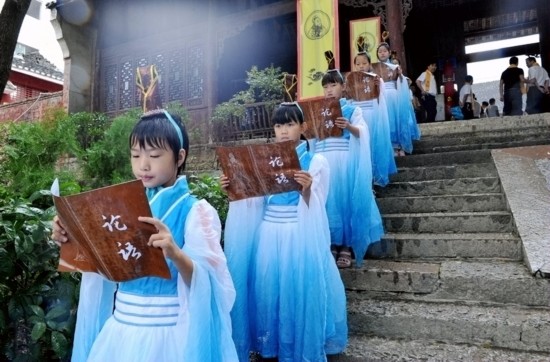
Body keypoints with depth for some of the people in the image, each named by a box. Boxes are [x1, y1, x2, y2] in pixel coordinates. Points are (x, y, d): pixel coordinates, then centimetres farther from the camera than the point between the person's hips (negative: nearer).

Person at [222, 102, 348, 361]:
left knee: (298, 291, 0)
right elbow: (254, 203, 8)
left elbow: (315, 209, -8)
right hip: (268, 236, 4)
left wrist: (306, 191, -28)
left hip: (299, 238, -3)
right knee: (266, 290, 8)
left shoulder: (316, 162, -2)